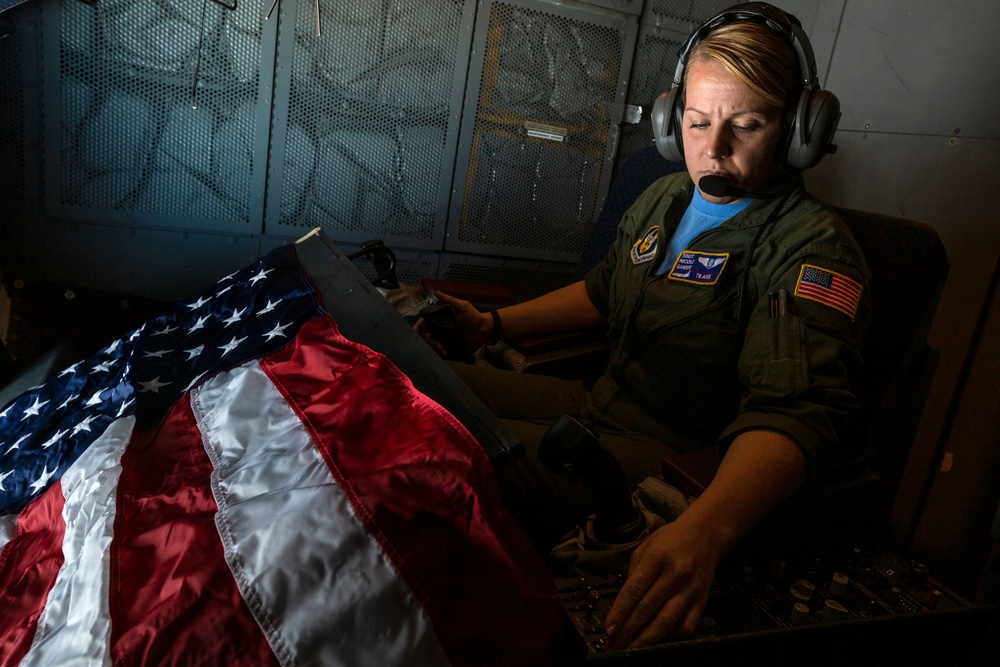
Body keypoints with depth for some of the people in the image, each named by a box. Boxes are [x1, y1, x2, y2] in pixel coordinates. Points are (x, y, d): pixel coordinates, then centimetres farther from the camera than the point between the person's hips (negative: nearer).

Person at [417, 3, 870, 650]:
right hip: (603, 402, 8)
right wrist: (494, 323, 13)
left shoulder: (812, 246, -17)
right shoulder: (666, 197, 10)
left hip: (678, 454, -8)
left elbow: (794, 412, -32)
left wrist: (705, 528, -51)